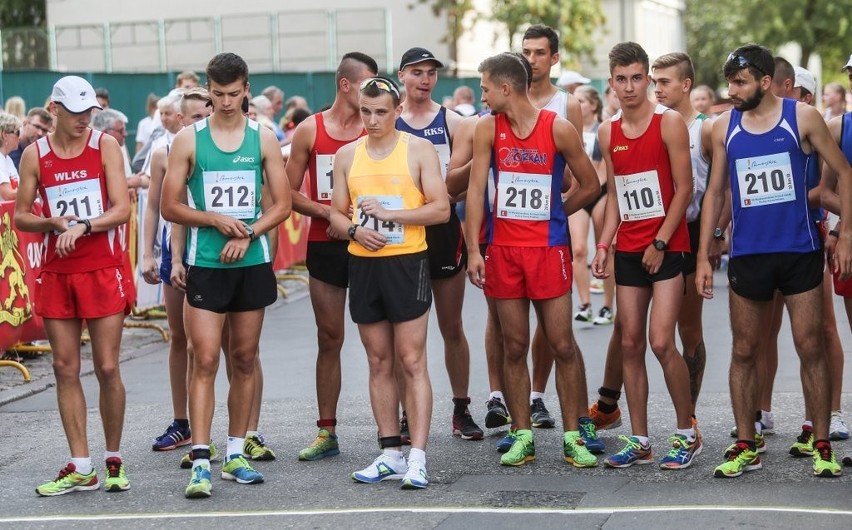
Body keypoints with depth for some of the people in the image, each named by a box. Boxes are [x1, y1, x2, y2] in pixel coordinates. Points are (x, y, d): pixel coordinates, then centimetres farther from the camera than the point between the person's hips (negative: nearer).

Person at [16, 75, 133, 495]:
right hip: (56, 274, 2)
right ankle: (81, 468, 8)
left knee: (107, 369, -2)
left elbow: (122, 209, -7)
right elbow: (20, 216, 8)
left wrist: (82, 227, -21)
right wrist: (54, 223, -11)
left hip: (104, 271, -2)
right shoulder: (35, 154, 4)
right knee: (65, 369, 2)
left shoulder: (105, 146, -1)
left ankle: (114, 460, 13)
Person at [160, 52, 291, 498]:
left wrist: (247, 234, -11)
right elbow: (169, 206, 1)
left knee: (245, 359, 9)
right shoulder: (188, 140, 0)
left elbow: (282, 204, 4)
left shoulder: (263, 139, 4)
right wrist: (215, 219, -13)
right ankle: (200, 463, -9)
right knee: (205, 361, -8)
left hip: (253, 262, 2)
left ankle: (235, 454, 19)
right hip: (205, 263, -2)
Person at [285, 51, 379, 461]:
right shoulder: (310, 130, 3)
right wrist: (328, 212, -10)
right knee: (329, 339, 8)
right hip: (325, 245, 1)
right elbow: (290, 193, 4)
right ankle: (326, 432, 16)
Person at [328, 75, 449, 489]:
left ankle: (417, 458, -6)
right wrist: (354, 229, -9)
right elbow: (336, 214, 13)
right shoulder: (347, 155, 10)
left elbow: (441, 208, -6)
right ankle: (390, 454, 15)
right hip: (363, 264, 4)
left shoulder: (419, 150, -2)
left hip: (406, 263, -4)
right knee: (379, 363, 8)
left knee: (412, 362, -6)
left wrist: (390, 214, -15)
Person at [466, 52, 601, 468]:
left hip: (548, 248, -2)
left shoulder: (558, 129, -6)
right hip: (502, 249, 2)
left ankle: (573, 437, 8)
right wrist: (473, 250, -8)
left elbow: (590, 186, 4)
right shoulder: (487, 129, 1)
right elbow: (476, 189, -2)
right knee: (513, 346, 5)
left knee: (562, 344, -1)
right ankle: (522, 436, 14)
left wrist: (550, 214, 8)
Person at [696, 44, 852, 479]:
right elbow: (715, 192, 11)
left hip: (800, 251, -2)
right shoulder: (724, 128, 5)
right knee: (743, 352, 6)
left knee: (811, 349, 1)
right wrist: (703, 256, 5)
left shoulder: (802, 117, -2)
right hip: (747, 255, 2)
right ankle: (745, 446, 15)